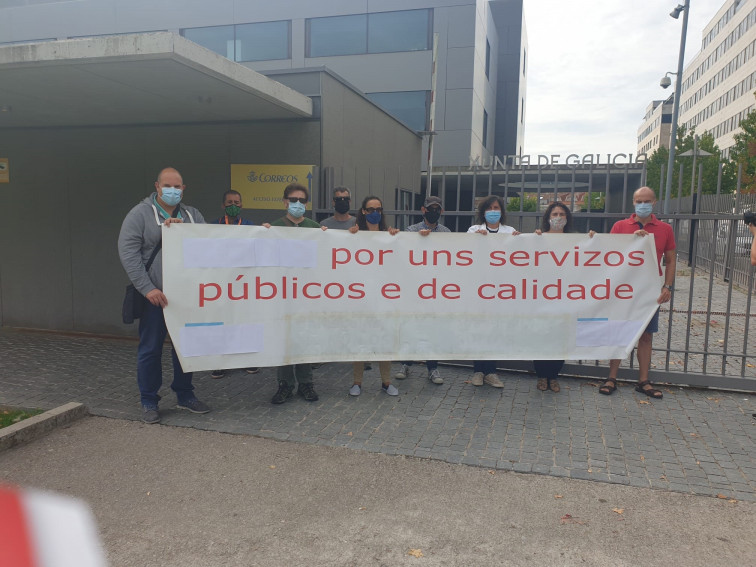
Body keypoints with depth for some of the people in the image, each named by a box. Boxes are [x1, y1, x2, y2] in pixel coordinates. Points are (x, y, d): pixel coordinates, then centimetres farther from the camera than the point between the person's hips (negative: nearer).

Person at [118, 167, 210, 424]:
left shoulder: (193, 215, 12)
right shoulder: (140, 214, -2)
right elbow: (128, 253, -10)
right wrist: (148, 288, -16)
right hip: (154, 295, -4)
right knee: (150, 349, 4)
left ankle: (185, 395, 27)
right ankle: (149, 402, 19)